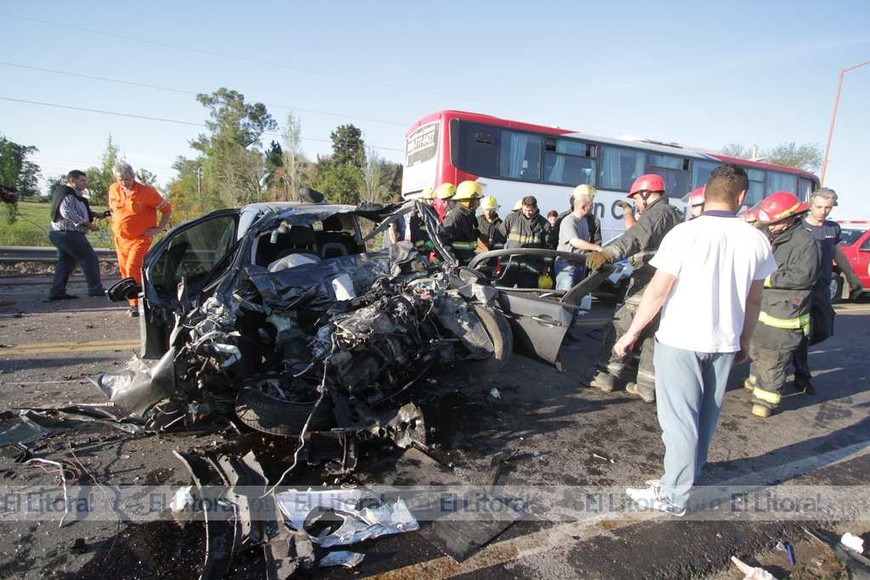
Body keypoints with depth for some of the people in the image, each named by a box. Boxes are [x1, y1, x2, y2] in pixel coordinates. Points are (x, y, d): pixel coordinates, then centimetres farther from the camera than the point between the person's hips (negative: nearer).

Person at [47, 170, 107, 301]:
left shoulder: (73, 195, 18)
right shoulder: (67, 195, -14)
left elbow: (79, 211, 23)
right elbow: (69, 214, -25)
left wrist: (94, 214, 6)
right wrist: (89, 225, -20)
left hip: (60, 233, 11)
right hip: (69, 234, -11)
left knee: (66, 262, 13)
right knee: (90, 258, -5)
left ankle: (56, 292, 14)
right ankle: (95, 289, -1)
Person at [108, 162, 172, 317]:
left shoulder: (146, 191, -11)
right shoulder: (113, 189, 6)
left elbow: (167, 209, -5)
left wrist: (159, 228, -8)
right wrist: (115, 223, 17)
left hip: (140, 239, -6)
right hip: (120, 238, 6)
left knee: (132, 268, -17)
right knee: (124, 270, 8)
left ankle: (136, 304, -12)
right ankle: (132, 301, 19)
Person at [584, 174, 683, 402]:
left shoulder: (657, 213, -12)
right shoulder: (675, 215, 20)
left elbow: (636, 237, -31)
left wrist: (607, 254, -43)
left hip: (649, 287, -10)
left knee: (618, 328, 0)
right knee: (653, 334, 14)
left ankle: (605, 375, 8)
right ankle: (647, 386, 19)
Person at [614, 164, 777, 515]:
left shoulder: (685, 234, -15)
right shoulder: (756, 241, -1)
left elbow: (657, 292, -15)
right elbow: (753, 300, 7)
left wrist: (632, 333, -6)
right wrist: (744, 340, 20)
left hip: (680, 340, -5)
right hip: (724, 343, 5)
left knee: (679, 419, 3)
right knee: (706, 416, 19)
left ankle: (673, 496, 12)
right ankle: (688, 477, 35)